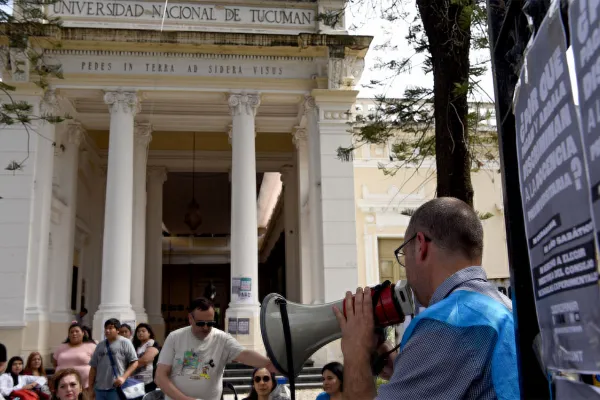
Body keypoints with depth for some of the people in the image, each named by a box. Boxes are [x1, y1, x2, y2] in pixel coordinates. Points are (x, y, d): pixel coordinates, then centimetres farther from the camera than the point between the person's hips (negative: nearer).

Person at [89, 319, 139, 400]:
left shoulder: (125, 342, 0)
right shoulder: (100, 345, 15)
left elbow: (134, 363, -4)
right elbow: (93, 367, 17)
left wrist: (123, 377, -15)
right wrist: (91, 388, 15)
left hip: (117, 388, -5)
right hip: (99, 388, 5)